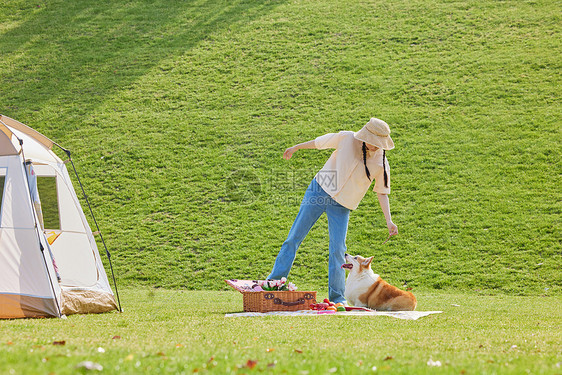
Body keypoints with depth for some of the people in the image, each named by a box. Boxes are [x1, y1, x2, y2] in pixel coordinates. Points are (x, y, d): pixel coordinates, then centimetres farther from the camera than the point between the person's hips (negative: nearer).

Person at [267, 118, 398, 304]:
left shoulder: (381, 163, -8)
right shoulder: (346, 138, -11)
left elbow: (382, 192, 0)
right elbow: (319, 142, 5)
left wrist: (389, 220, -9)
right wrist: (295, 148, 16)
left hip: (341, 207, 0)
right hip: (319, 191, 0)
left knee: (338, 248, -7)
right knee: (294, 236, 0)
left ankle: (337, 296, 6)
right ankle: (274, 280, 8)